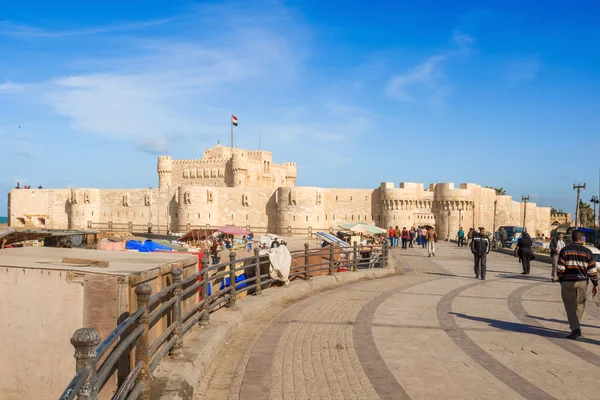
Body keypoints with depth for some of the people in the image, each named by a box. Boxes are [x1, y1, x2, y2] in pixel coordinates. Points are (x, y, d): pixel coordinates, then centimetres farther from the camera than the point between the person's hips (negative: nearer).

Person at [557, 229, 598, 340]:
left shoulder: (565, 250, -3)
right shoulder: (587, 252, 1)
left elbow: (560, 268, -7)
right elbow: (592, 270, 0)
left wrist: (560, 280, 7)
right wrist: (595, 285, 7)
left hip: (567, 282, -1)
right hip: (582, 282, 1)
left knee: (570, 306, 2)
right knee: (580, 304, 18)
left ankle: (575, 329, -9)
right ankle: (575, 326, 24)